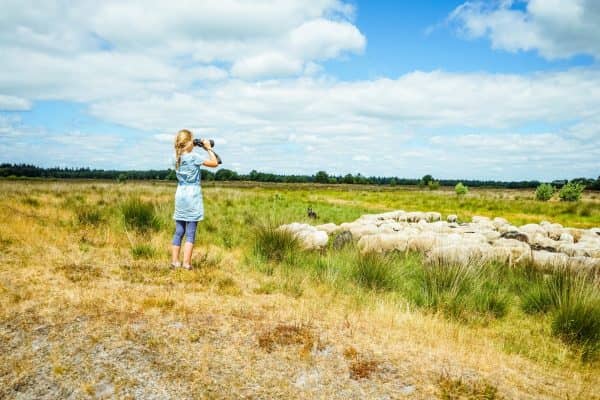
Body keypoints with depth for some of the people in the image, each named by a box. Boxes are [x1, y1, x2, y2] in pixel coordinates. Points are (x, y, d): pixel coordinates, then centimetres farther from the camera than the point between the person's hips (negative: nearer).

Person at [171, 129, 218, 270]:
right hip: (192, 197, -7)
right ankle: (186, 263, -3)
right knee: (190, 233, -3)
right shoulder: (194, 156, -12)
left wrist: (193, 149, 19)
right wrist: (209, 148, 3)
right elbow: (214, 163, -7)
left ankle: (175, 261, 14)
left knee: (178, 232, 10)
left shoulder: (177, 158, 7)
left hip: (180, 196, 7)